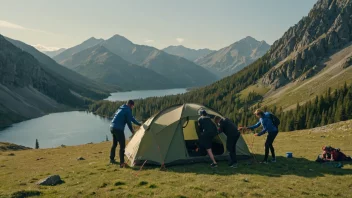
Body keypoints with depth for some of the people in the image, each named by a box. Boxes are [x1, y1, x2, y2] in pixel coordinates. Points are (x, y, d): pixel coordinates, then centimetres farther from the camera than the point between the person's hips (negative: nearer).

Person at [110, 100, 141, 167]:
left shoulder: (121, 108, 22)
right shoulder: (128, 110, -8)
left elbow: (131, 118, 30)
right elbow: (129, 121, -7)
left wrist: (138, 124, 36)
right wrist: (132, 130, 11)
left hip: (112, 127, 10)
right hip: (119, 129, -10)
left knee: (114, 144, 24)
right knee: (122, 146, -7)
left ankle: (112, 159, 37)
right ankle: (122, 163, -10)